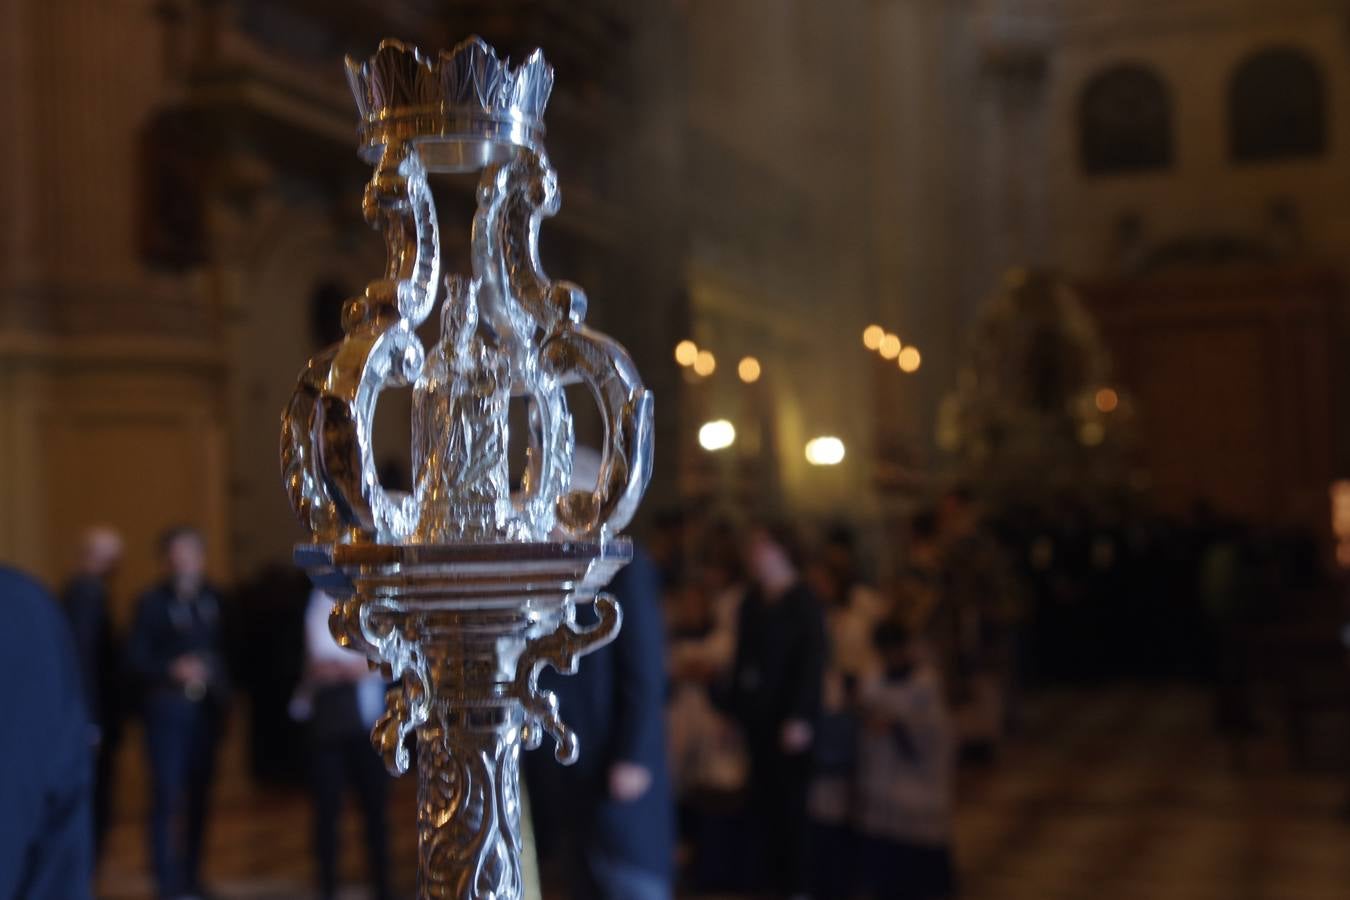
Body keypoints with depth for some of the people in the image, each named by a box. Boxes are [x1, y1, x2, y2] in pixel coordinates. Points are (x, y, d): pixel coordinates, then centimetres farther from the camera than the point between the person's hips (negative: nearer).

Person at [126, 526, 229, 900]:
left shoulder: (214, 600, 6)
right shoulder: (152, 602, -3)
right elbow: (135, 658, -6)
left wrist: (221, 684, 0)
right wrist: (173, 671, -20)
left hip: (206, 710, 4)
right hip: (168, 710, -4)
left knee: (198, 796, 9)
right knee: (168, 795, -6)